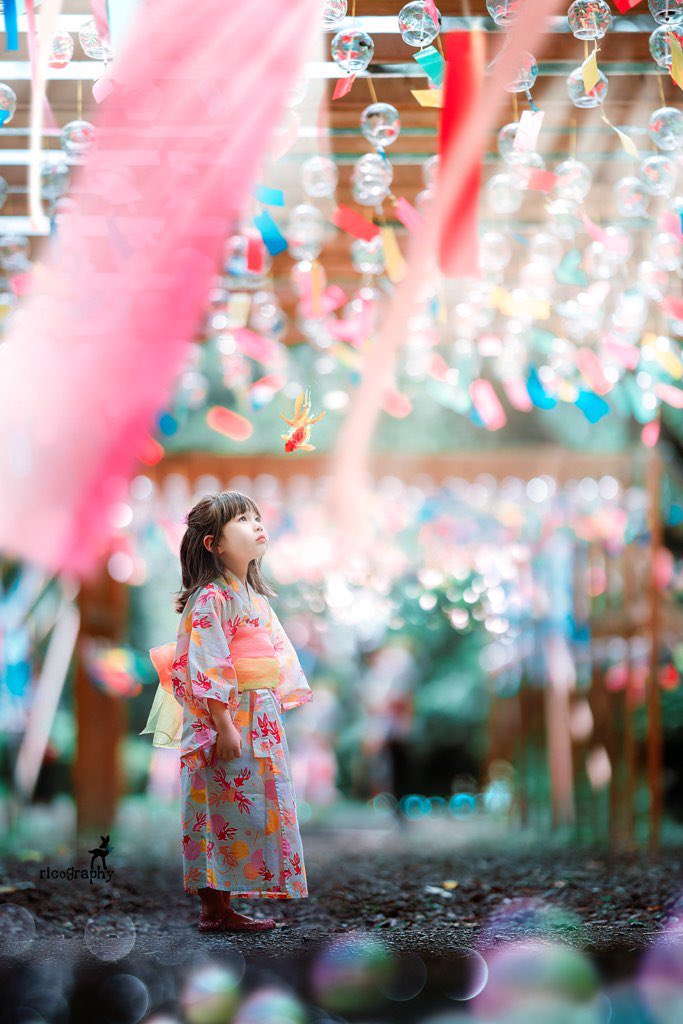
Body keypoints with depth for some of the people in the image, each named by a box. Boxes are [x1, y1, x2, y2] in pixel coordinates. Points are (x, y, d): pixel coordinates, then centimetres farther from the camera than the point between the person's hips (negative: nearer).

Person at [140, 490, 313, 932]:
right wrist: (225, 726, -22)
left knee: (255, 811, 9)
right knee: (226, 811, -5)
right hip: (227, 720, -9)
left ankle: (222, 905, 15)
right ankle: (215, 908, 1)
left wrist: (276, 712, 17)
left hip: (262, 722, 9)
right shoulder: (212, 597, -13)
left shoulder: (253, 596, 17)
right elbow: (208, 665, -18)